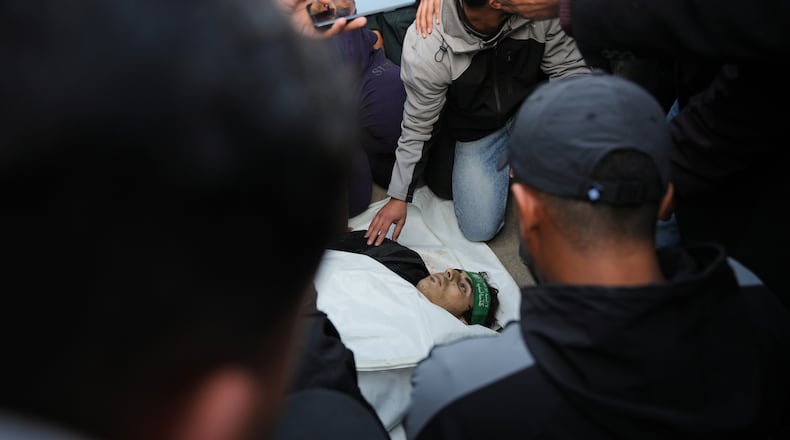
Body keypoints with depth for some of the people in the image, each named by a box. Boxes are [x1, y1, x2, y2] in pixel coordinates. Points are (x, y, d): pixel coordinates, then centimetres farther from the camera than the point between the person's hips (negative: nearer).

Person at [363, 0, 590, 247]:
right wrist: (399, 197, -11)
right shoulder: (426, 48, -30)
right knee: (480, 229, -5)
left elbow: (568, 67, -15)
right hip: (476, 131, -1)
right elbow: (417, 126, -17)